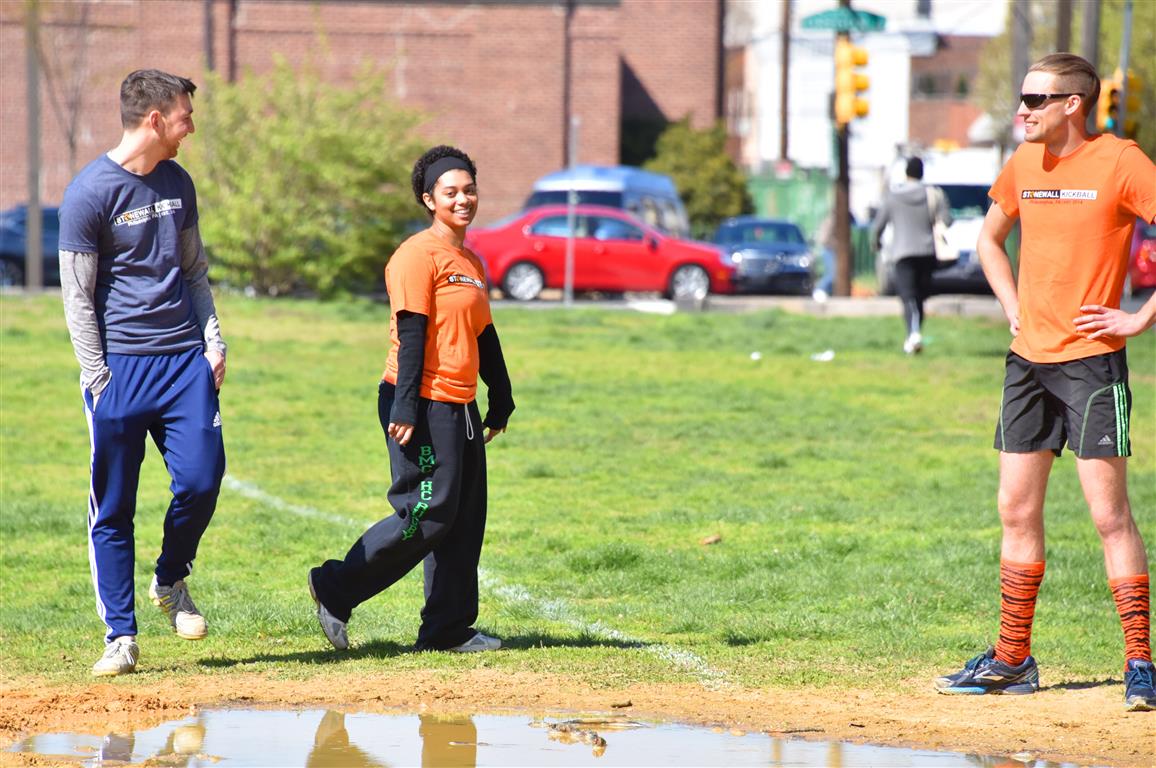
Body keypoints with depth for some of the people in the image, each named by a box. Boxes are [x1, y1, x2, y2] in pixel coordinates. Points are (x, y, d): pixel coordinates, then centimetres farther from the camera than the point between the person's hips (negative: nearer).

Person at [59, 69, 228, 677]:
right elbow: (77, 296, -7)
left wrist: (213, 343, 9)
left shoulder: (178, 183, 12)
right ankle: (121, 636, 5)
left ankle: (171, 581, 20)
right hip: (119, 364, -5)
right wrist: (98, 379, -11)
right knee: (113, 507, -1)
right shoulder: (90, 192, -8)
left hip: (184, 358, 5)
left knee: (201, 479, -7)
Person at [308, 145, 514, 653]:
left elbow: (485, 339, 25)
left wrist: (501, 402, 24)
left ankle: (448, 629, 13)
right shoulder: (419, 255, -10)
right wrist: (405, 409, -22)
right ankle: (335, 590, -2)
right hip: (424, 403, -9)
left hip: (460, 406, 9)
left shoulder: (471, 263, 18)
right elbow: (411, 335, -17)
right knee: (428, 514, -12)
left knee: (465, 519, 8)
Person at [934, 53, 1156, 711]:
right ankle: (1012, 659, 17)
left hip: (1092, 361, -7)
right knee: (1017, 510, 9)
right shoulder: (1024, 165, 11)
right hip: (1029, 360, 7)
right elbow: (991, 238, 29)